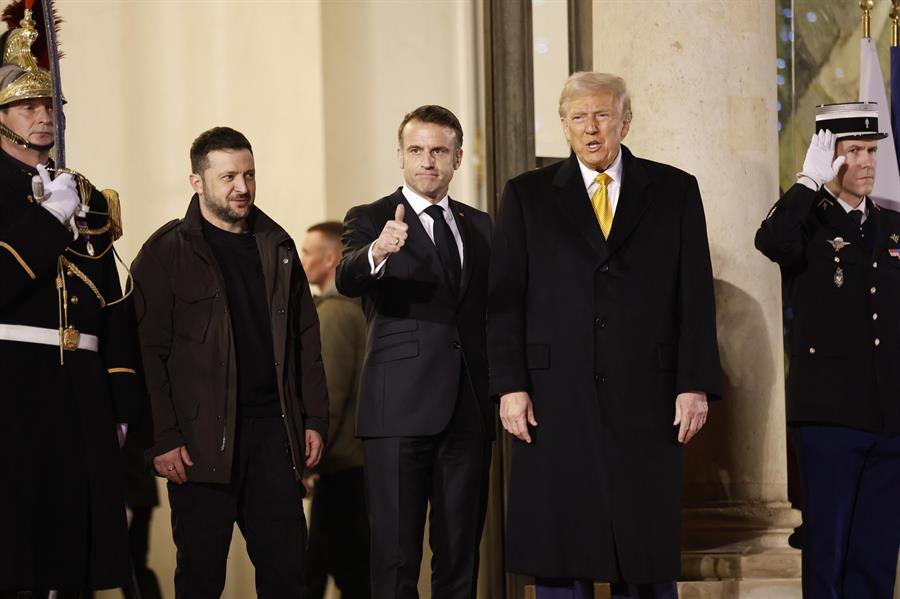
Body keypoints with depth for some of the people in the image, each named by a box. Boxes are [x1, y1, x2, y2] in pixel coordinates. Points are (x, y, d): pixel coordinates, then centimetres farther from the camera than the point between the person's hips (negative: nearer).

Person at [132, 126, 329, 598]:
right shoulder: (166, 252, -1)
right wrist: (164, 439, -11)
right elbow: (150, 352, -5)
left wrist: (314, 419, 9)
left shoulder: (277, 246, 14)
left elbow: (306, 338, 16)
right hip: (202, 438, -4)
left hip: (275, 429, 4)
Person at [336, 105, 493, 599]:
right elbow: (347, 279, -20)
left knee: (461, 556, 8)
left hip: (469, 410, 5)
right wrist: (377, 252, -41)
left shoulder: (479, 225, 16)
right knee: (396, 557, -4)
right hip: (401, 411, -4)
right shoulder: (370, 220, 1)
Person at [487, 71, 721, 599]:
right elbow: (506, 299, 5)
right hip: (556, 401, 0)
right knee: (559, 557, 2)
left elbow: (696, 295, 5)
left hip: (646, 398, 0)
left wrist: (696, 385, -3)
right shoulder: (527, 195, 9)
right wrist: (510, 386, -4)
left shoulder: (675, 191, 9)